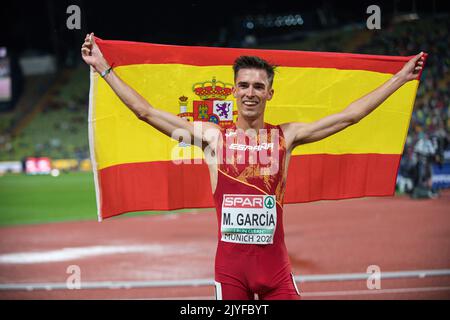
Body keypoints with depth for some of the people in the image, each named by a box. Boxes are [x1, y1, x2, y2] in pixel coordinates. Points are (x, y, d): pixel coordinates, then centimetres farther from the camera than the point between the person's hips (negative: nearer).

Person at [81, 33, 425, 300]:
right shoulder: (212, 136, 4)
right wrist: (104, 68, 5)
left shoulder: (286, 136, 5)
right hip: (229, 261, 0)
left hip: (275, 262, 0)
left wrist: (401, 77, 9)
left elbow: (349, 115, 8)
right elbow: (146, 111, 5)